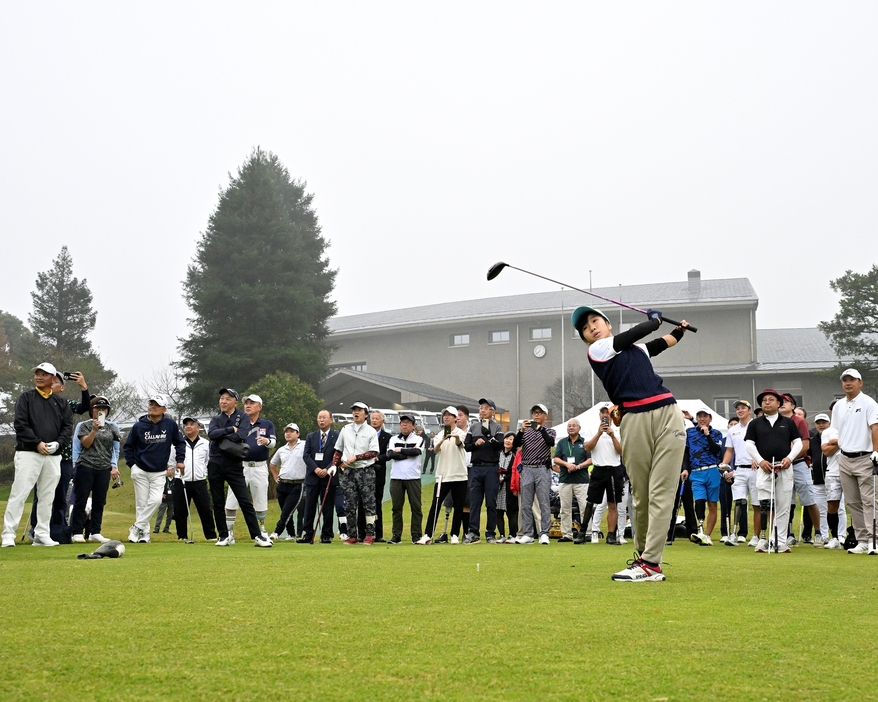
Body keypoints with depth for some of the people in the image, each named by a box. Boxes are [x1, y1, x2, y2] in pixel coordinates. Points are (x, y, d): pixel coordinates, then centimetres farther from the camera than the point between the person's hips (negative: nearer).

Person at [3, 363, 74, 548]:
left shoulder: (62, 403, 14)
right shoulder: (25, 398, 5)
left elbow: (68, 427, 9)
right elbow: (20, 424, -5)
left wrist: (58, 443, -10)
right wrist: (37, 443, -15)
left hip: (53, 456, 4)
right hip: (28, 453, -4)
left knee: (47, 497, 7)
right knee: (19, 494, -9)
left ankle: (41, 535, 13)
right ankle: (8, 535, -7)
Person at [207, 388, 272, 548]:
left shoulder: (243, 417, 4)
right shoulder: (216, 420, 12)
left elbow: (241, 435, -15)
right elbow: (211, 434, -10)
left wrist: (222, 437, -7)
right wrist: (230, 430, -15)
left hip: (234, 465, -3)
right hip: (215, 465, 3)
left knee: (245, 502, -6)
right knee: (218, 503, 5)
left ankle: (257, 536, -7)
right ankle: (224, 535, 15)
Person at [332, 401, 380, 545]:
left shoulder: (371, 431, 2)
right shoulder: (345, 429, 13)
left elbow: (373, 453, -6)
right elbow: (338, 450, 17)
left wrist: (356, 457, -14)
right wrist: (334, 465, 5)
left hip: (366, 470, -3)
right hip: (348, 472, 3)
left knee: (368, 503, -4)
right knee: (349, 505, 3)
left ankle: (370, 534, 0)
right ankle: (352, 535, 8)